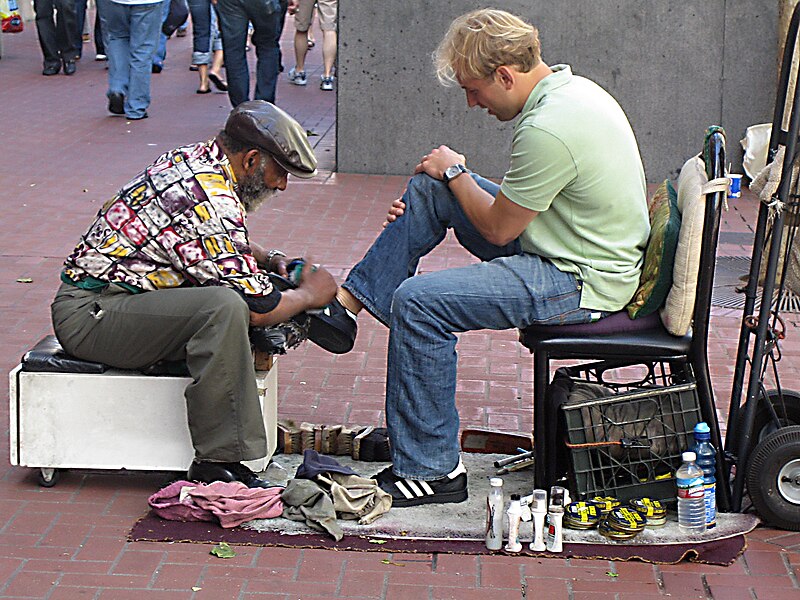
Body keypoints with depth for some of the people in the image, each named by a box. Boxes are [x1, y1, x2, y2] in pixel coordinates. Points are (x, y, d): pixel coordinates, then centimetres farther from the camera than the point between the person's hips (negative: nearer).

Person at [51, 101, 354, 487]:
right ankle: (217, 465, -25)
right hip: (89, 315, -11)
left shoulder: (194, 160, 8)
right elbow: (257, 309, -19)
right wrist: (309, 295, -1)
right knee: (226, 307, -31)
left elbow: (224, 244, 31)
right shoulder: (211, 200, -23)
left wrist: (270, 259, 14)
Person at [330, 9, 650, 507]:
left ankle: (431, 472, -10)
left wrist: (455, 171, -1)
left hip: (582, 282, -10)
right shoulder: (568, 87, 5)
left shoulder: (548, 129, -28)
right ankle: (350, 298, 18)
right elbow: (516, 202, 17)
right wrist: (447, 179, 11)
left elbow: (498, 229, -16)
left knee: (418, 301, -19)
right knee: (430, 187, 9)